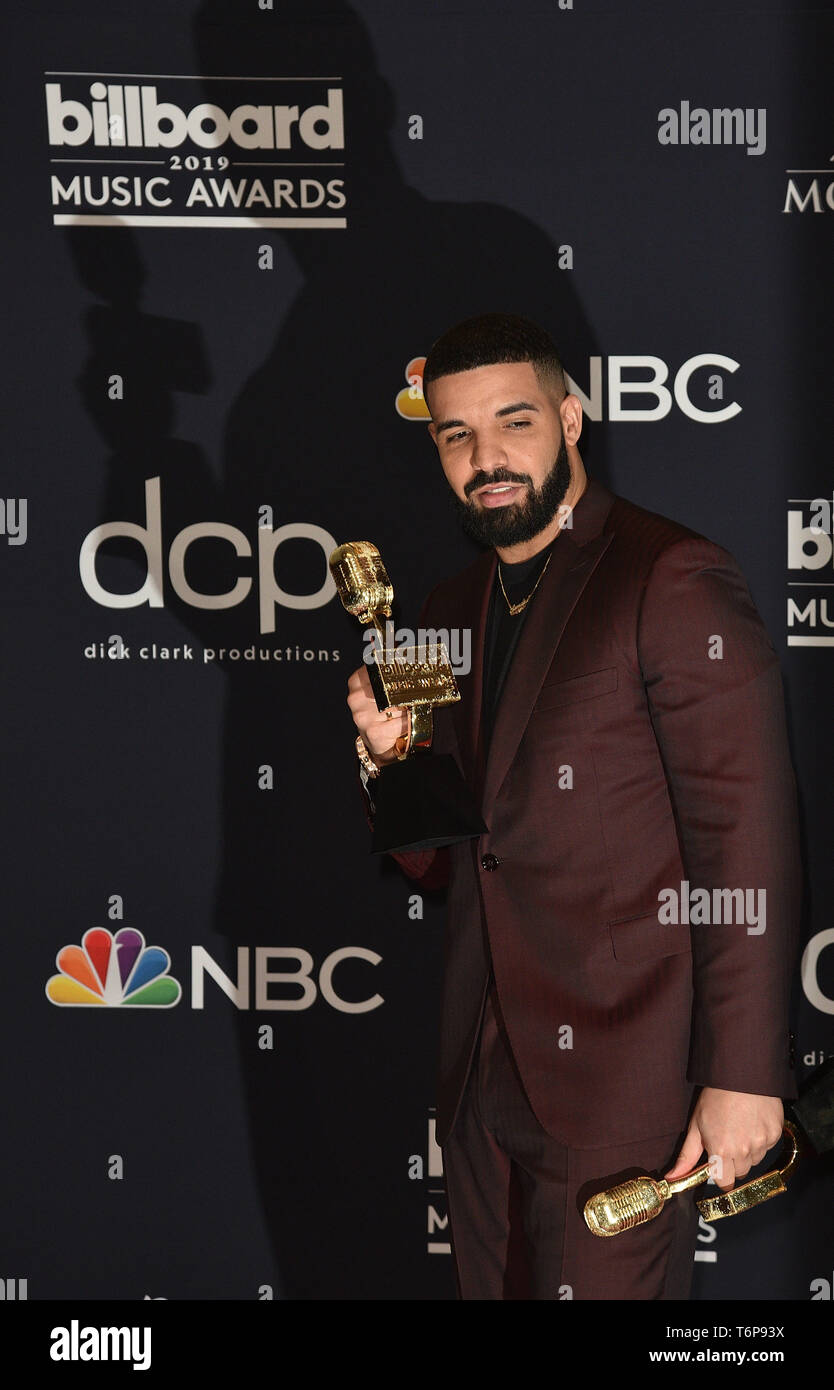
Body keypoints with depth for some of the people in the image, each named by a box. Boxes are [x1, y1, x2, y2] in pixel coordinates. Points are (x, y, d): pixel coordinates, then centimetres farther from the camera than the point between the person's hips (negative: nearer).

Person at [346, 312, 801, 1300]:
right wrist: (392, 761, -3)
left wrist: (743, 1073, -18)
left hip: (620, 1080, -7)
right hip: (485, 1075, 7)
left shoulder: (672, 582, -10)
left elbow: (745, 838, -14)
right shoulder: (453, 611, 14)